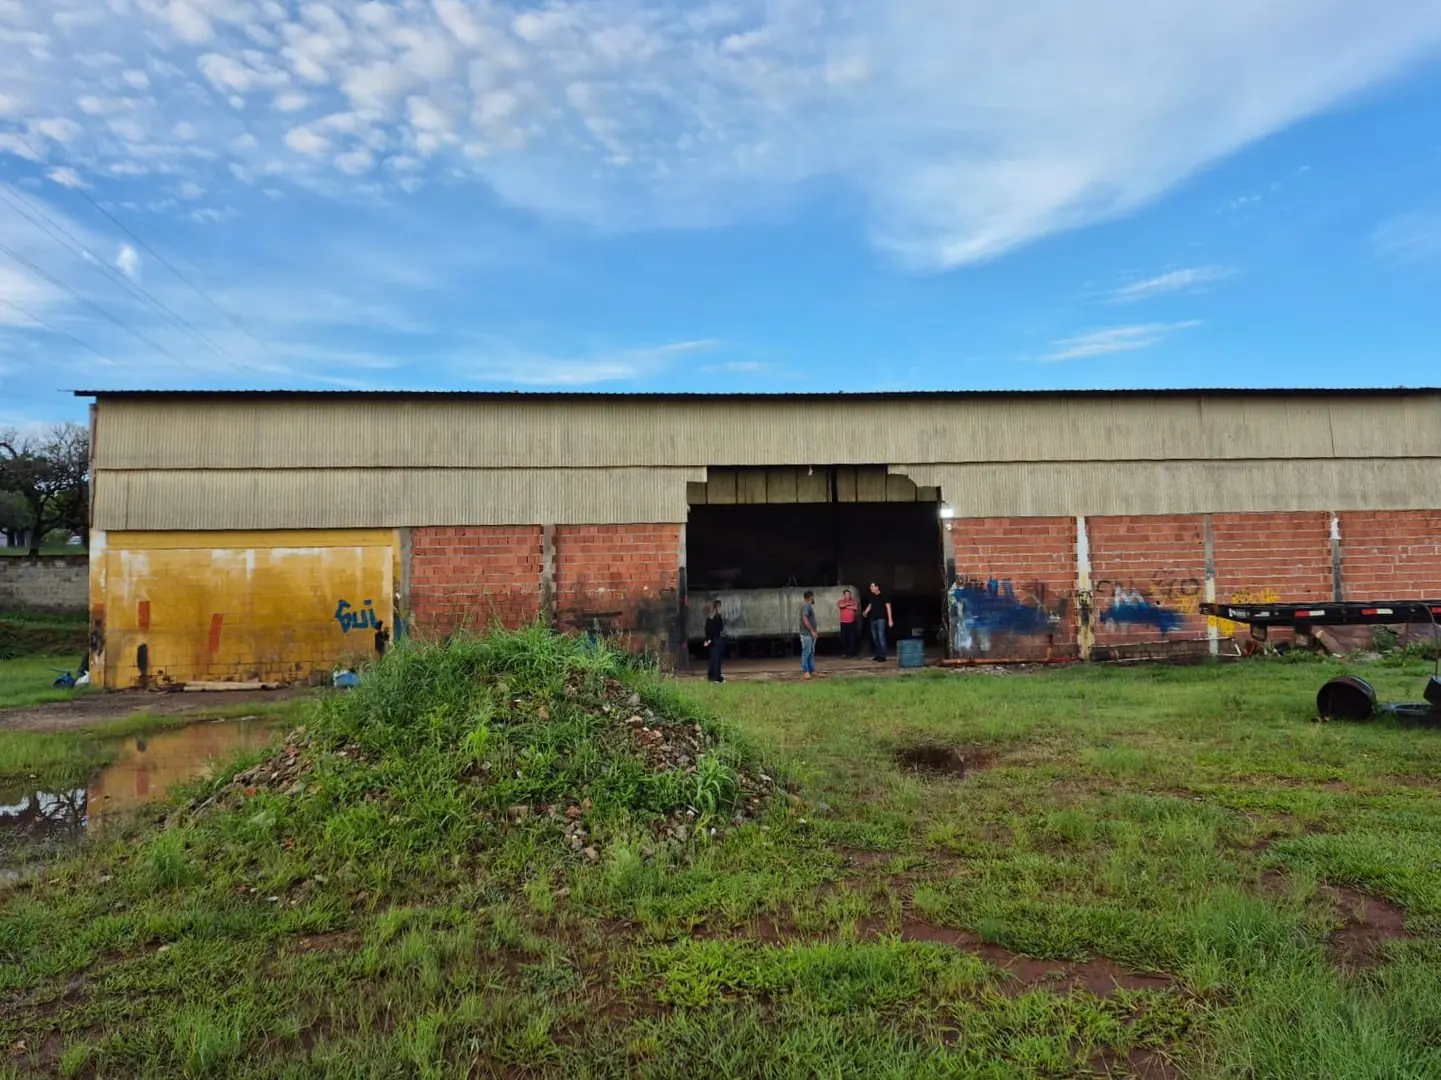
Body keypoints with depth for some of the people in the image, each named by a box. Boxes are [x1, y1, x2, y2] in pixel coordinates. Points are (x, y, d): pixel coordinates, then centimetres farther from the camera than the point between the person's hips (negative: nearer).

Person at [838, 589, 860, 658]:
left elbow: (856, 607, -11)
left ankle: (852, 653, 2)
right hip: (844, 623, 0)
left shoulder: (854, 601, 7)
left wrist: (846, 606, -6)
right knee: (844, 638, -1)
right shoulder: (841, 601, 6)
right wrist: (848, 604, -8)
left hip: (852, 622, 0)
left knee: (852, 638, -3)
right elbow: (841, 605, -17)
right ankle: (844, 653, 8)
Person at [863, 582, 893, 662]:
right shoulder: (872, 597, 11)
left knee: (881, 637, -11)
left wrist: (890, 620, -12)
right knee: (875, 638, 10)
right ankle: (878, 654, 19)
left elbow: (888, 608, -7)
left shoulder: (884, 596, -6)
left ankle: (882, 656, -10)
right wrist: (865, 612, -2)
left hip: (881, 619, -7)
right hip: (873, 619, 7)